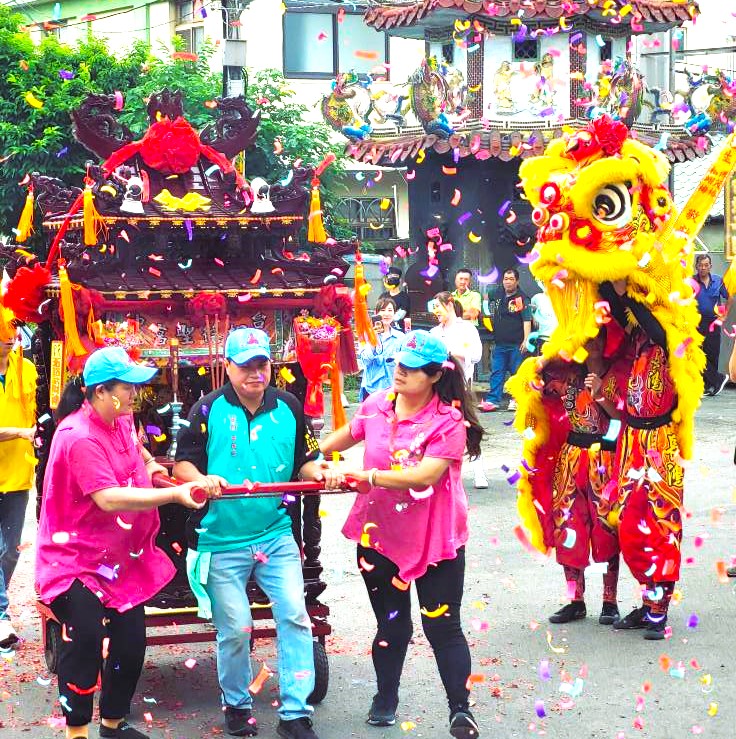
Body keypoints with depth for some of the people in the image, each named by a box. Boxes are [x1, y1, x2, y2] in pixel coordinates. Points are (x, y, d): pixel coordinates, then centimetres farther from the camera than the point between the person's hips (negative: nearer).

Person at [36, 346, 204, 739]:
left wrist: (149, 462, 19)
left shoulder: (119, 420, 5)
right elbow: (109, 498, -34)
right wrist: (175, 494, -35)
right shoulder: (80, 438, -25)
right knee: (85, 645, -11)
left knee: (130, 642, 10)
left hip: (121, 557, 9)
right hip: (79, 561, -9)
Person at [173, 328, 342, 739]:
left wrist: (321, 472, -11)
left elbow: (305, 460, 11)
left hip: (276, 534, 2)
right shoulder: (209, 409, -4)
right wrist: (201, 479, -25)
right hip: (221, 540, -2)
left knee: (295, 617, -5)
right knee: (234, 629, 6)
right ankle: (237, 705, 29)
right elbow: (182, 463, -4)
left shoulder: (289, 408, 4)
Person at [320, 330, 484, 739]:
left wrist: (365, 476, -32)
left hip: (434, 540, -4)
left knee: (443, 626, 1)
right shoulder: (377, 406, -3)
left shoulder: (449, 422, -18)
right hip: (380, 535, 4)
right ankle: (386, 700, 36)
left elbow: (426, 475, -30)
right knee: (391, 624, 18)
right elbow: (346, 436, 19)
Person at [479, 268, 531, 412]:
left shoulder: (521, 299, -7)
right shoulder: (498, 295, 12)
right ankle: (492, 400, 2)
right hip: (500, 343, 6)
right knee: (496, 372, 3)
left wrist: (526, 340, -19)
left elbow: (527, 320, -12)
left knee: (517, 372, 2)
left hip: (516, 344, -6)